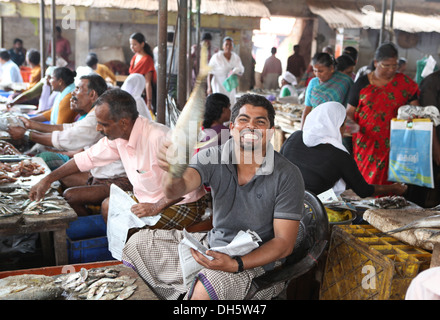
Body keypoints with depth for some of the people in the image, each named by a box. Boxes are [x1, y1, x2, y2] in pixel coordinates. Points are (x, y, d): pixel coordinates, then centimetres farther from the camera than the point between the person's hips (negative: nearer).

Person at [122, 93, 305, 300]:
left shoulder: (287, 176, -17)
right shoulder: (213, 158, -8)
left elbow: (284, 243, -16)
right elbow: (177, 189, -25)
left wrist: (235, 264, -29)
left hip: (253, 260, -5)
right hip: (212, 242, 5)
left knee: (205, 288, -35)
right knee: (138, 243, 3)